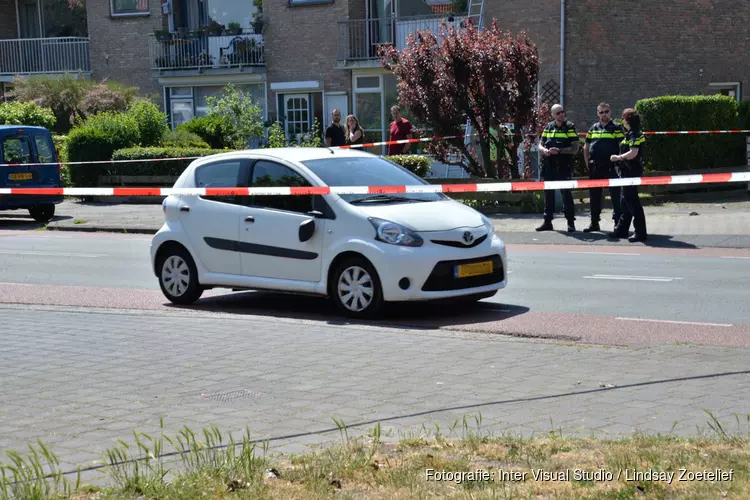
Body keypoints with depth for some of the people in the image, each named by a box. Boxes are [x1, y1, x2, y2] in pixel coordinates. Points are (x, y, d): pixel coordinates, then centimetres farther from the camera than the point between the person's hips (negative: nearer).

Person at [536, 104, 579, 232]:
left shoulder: (570, 127, 0)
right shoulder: (548, 127, 12)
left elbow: (575, 148, -6)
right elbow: (540, 145, 15)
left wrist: (559, 151, -17)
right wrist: (544, 150, -8)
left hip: (564, 166, -5)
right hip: (548, 166, 5)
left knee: (566, 192, -6)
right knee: (548, 193, 9)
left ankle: (571, 222, -1)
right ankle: (547, 222, 17)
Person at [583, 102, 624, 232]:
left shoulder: (616, 128, -1)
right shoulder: (593, 128, 13)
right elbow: (586, 148, 18)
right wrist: (588, 163, 10)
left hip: (611, 167, -5)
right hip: (595, 168, 5)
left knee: (615, 195, -3)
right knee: (594, 196, 11)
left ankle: (618, 222, 2)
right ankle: (594, 223, 20)